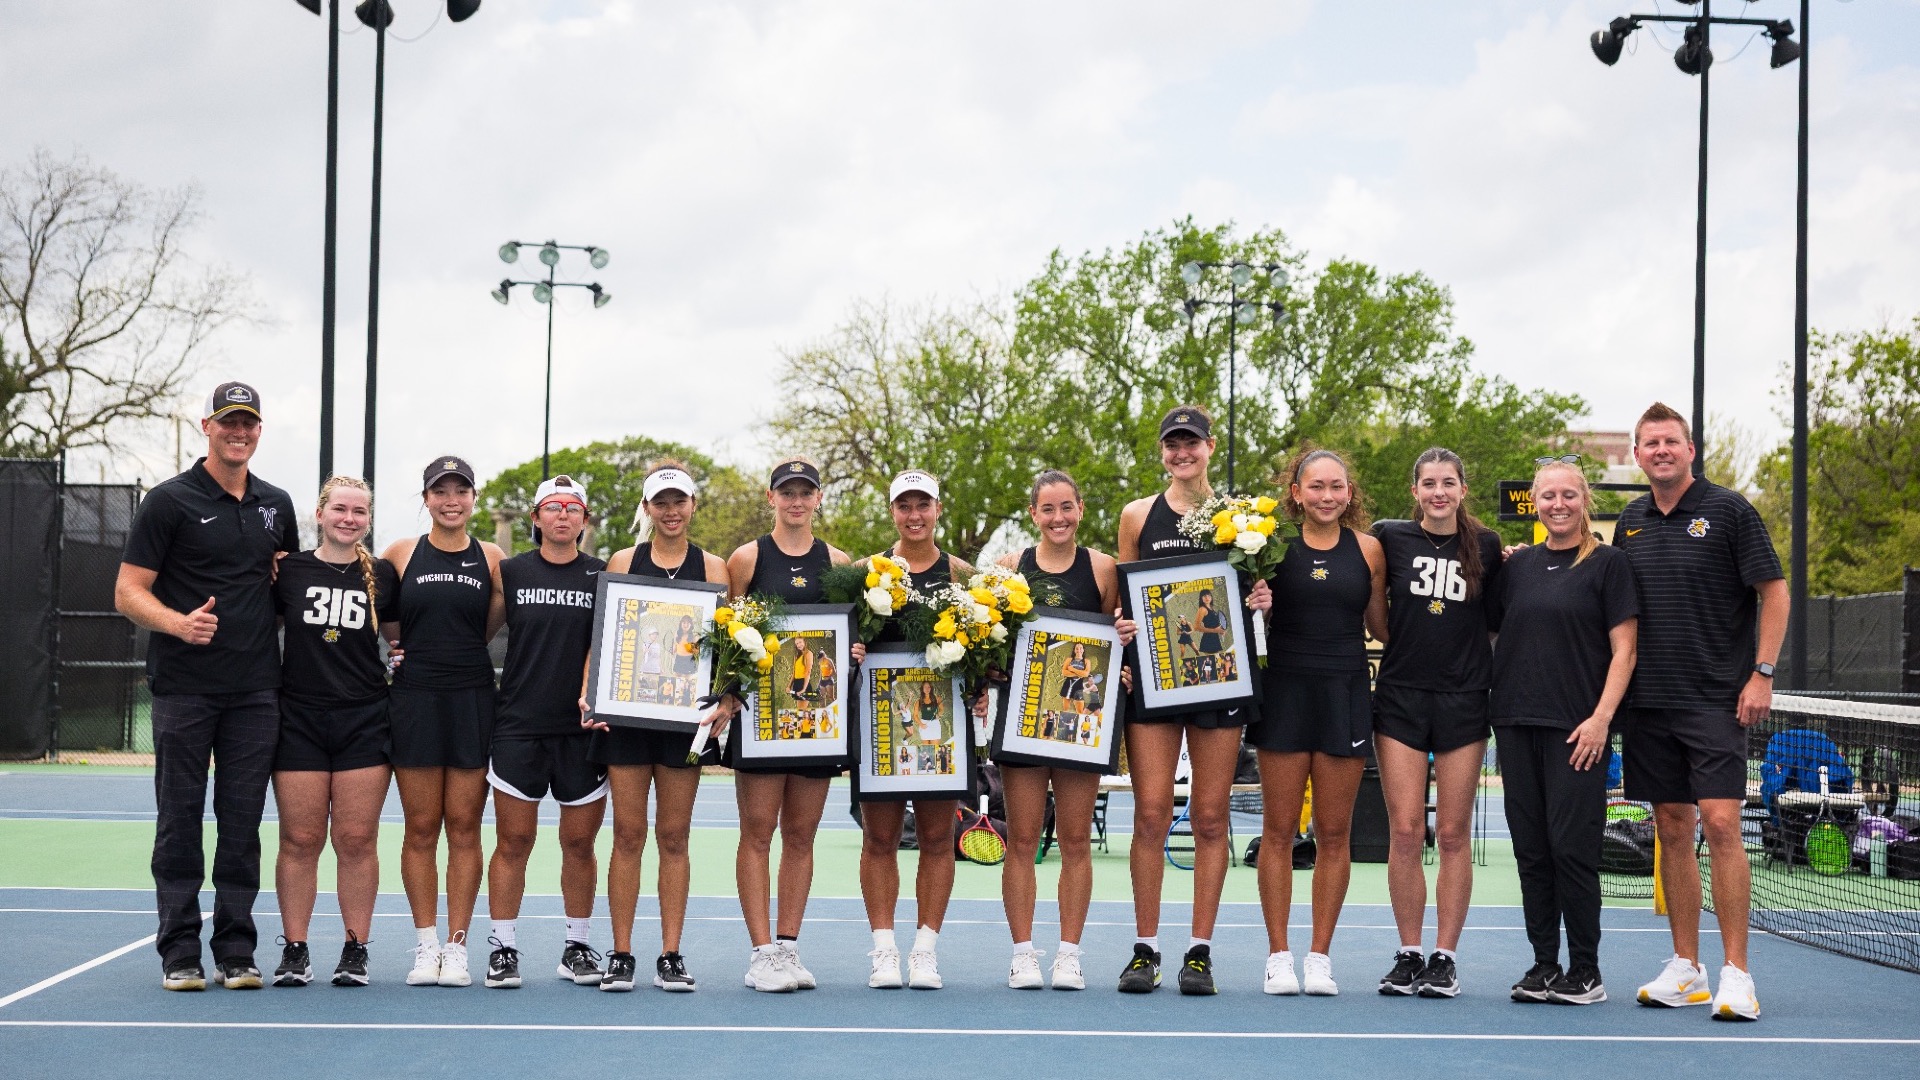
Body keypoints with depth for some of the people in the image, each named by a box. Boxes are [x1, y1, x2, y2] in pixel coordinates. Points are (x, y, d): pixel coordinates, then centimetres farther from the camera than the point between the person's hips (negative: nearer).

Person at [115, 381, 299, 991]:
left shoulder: (277, 505, 13)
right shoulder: (170, 501, -1)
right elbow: (128, 593, -5)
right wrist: (179, 622, -23)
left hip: (256, 690, 4)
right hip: (183, 689, -4)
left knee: (242, 822, 4)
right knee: (180, 820, 1)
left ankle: (236, 953, 11)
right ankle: (180, 954, 7)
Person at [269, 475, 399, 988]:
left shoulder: (383, 576, 6)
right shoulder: (288, 570, 3)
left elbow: (401, 634, 19)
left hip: (365, 722, 0)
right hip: (299, 719, 0)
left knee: (357, 840, 0)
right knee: (300, 839, 0)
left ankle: (356, 951, 9)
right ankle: (294, 951, 9)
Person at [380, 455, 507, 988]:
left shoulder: (491, 559, 5)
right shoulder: (400, 554, 5)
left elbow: (490, 628, 12)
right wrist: (409, 647, 5)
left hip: (472, 700, 0)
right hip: (414, 700, 0)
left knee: (464, 827, 1)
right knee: (421, 828, 2)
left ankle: (456, 949, 6)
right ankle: (425, 948, 9)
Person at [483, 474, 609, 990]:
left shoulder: (603, 575, 5)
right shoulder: (511, 572, 5)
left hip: (582, 726, 0)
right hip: (518, 725, 0)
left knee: (580, 842, 5)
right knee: (513, 841, 0)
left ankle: (577, 947, 17)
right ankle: (503, 948, 7)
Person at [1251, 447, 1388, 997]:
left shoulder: (1367, 549, 5)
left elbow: (1380, 625, 12)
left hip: (1345, 694, 1)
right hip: (1285, 692, -1)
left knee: (1334, 834, 5)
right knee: (1278, 830, 2)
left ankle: (1321, 956, 13)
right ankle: (1278, 956, 10)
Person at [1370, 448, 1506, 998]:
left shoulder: (1486, 546, 4)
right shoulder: (1390, 538, 2)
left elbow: (1495, 621, 11)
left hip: (1463, 699, 0)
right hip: (1400, 695, 0)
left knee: (1453, 834, 2)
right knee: (1405, 832, -2)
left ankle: (1445, 957, 9)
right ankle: (1408, 955, 8)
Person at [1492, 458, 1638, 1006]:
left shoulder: (1608, 563, 0)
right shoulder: (1517, 565, 13)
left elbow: (1624, 650, -5)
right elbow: (1496, 631, 21)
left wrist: (1600, 718, -13)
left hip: (1577, 729, -5)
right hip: (1516, 723, 5)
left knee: (1572, 846, -7)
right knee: (1530, 848, 6)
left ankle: (1586, 971, 3)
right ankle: (1544, 964, 13)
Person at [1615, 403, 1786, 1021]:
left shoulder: (1728, 511, -3)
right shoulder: (1629, 523, 11)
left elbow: (1774, 592, -3)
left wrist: (1762, 673, -11)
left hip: (1716, 701, -5)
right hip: (1650, 703, 5)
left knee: (1720, 824, -12)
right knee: (1672, 830, 7)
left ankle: (1735, 974, -8)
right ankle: (1685, 969, 14)